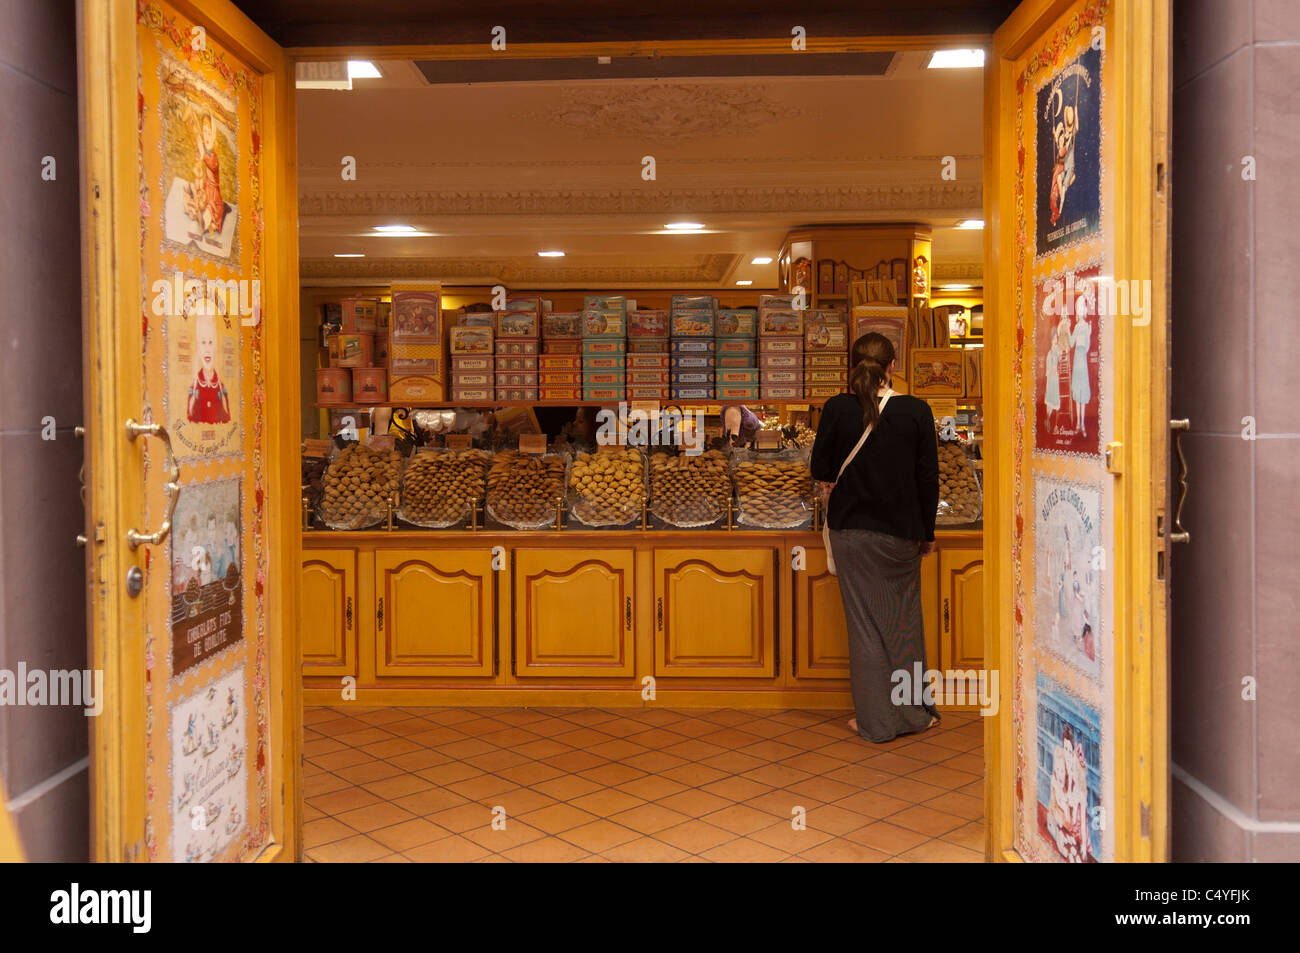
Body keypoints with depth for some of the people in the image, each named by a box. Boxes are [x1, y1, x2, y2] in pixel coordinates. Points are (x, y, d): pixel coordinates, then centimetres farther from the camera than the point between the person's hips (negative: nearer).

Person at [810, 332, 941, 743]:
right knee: (904, 619, 14)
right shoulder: (916, 410, -6)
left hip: (851, 529, -1)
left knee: (865, 622, 6)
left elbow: (821, 471, -1)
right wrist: (927, 532, 10)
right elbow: (928, 478, -1)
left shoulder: (838, 409, -8)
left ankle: (876, 721, 13)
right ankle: (914, 713, 25)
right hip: (901, 531, 1)